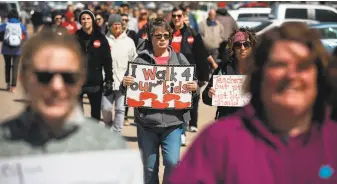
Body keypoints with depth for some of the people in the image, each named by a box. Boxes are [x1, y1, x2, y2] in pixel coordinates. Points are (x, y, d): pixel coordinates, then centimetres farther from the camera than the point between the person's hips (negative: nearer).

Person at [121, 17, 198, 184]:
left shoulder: (179, 59, 7)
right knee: (149, 167, 8)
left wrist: (194, 88, -12)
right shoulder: (141, 59, 2)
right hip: (146, 120, 0)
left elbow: (191, 84, 10)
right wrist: (125, 83, -18)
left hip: (173, 120, 0)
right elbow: (126, 86, 4)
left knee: (172, 162, -13)